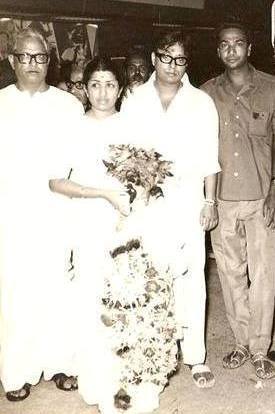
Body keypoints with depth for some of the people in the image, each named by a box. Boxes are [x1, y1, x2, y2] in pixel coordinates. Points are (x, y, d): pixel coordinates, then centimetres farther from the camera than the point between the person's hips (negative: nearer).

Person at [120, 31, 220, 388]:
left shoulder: (202, 102, 5)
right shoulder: (134, 103, 6)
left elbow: (209, 158, 5)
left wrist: (210, 202, 1)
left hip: (187, 204, 0)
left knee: (191, 279, 0)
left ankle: (195, 356, 12)